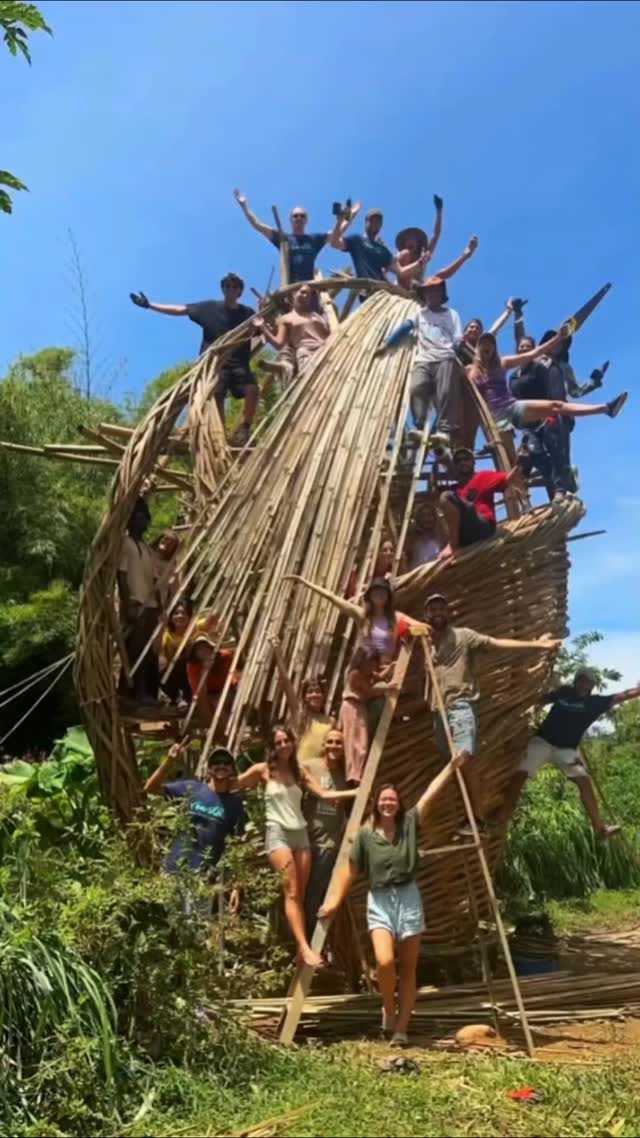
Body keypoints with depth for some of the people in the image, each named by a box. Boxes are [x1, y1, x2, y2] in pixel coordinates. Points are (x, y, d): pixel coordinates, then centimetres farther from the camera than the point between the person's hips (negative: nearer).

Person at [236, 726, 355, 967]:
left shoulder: (299, 772, 13)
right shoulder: (263, 770, 2)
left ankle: (301, 949, 2)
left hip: (301, 833, 5)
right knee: (291, 892, -15)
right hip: (278, 833, -4)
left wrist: (356, 792, 0)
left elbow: (324, 794, 6)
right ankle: (305, 947, -21)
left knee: (300, 895, 1)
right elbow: (231, 785, 7)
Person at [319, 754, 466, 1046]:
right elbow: (350, 871, 6)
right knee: (384, 961, -19)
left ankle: (402, 1028, 14)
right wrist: (334, 900, 4)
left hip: (408, 898, 1)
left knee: (408, 968, 4)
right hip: (379, 902, -1)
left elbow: (431, 793, -6)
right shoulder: (366, 835, 0)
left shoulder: (409, 825, 1)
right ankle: (388, 1010, 9)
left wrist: (452, 766, -12)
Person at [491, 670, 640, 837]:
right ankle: (503, 815, -5)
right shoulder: (564, 692, 2)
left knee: (584, 780, -15)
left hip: (567, 748, 1)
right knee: (521, 773, -16)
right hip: (543, 741, -1)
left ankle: (600, 827, -12)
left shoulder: (595, 702, 1)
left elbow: (623, 696, 0)